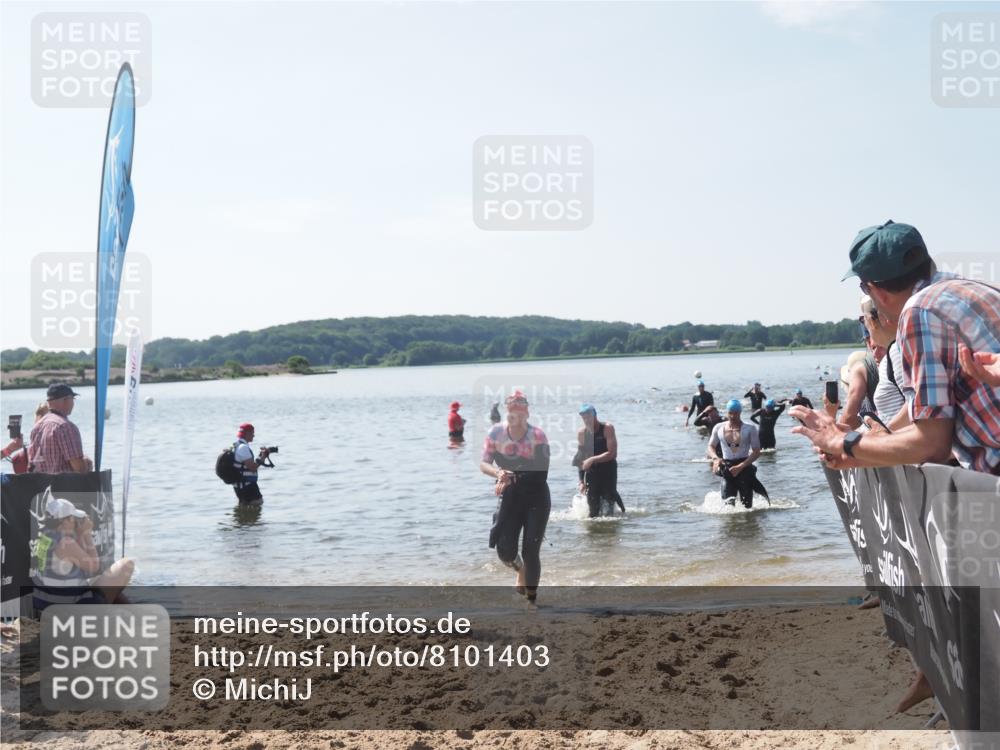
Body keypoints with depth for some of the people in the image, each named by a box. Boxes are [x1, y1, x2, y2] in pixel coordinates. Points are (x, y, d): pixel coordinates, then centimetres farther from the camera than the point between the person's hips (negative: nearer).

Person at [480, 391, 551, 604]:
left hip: (536, 498, -3)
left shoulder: (537, 436, -17)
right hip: (510, 497, 3)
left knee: (530, 551, -5)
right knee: (505, 551, -3)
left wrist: (511, 478, -26)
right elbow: (484, 463, -7)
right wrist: (498, 472, -28)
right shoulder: (496, 432, -8)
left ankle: (531, 598, 11)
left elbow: (540, 472, -20)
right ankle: (521, 570, 34)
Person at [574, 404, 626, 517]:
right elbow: (581, 459, 10)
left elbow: (612, 454, -17)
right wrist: (581, 481, 6)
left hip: (608, 470, -3)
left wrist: (592, 460, -24)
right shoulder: (582, 433, 3)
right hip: (592, 473, 3)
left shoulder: (607, 428, -9)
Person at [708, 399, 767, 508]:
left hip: (745, 469, -2)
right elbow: (711, 447, 15)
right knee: (728, 503, -9)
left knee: (746, 505, -3)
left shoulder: (749, 429, -3)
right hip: (727, 469, 2)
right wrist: (715, 458, -8)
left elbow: (756, 452, -6)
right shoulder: (719, 428, 6)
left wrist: (740, 466, -17)